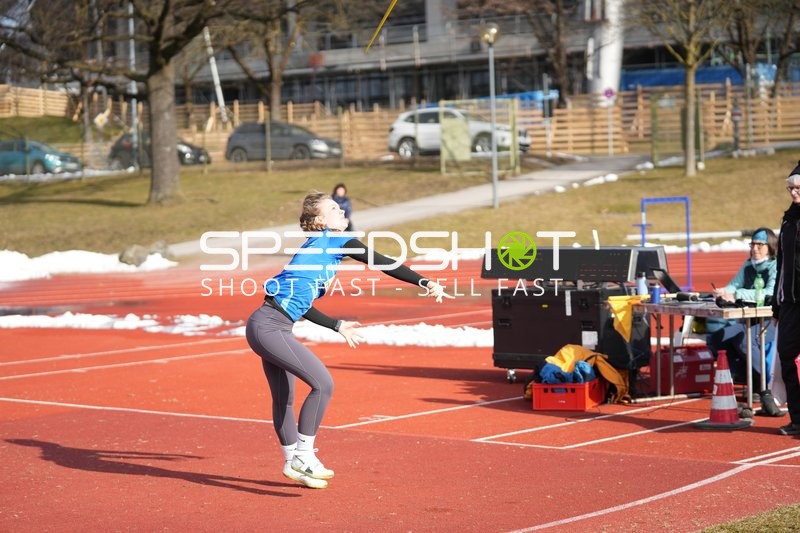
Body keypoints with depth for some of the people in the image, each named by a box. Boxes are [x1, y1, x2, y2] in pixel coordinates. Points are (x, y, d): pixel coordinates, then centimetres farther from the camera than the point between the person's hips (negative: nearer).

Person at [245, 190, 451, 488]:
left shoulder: (319, 247, 19)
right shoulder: (334, 240, -7)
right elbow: (380, 262, -14)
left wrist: (337, 326, 34)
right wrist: (425, 283, -16)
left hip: (267, 326, 10)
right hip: (269, 327, -10)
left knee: (284, 398, 18)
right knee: (322, 384, -14)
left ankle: (293, 463, 29)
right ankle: (302, 455, -7)